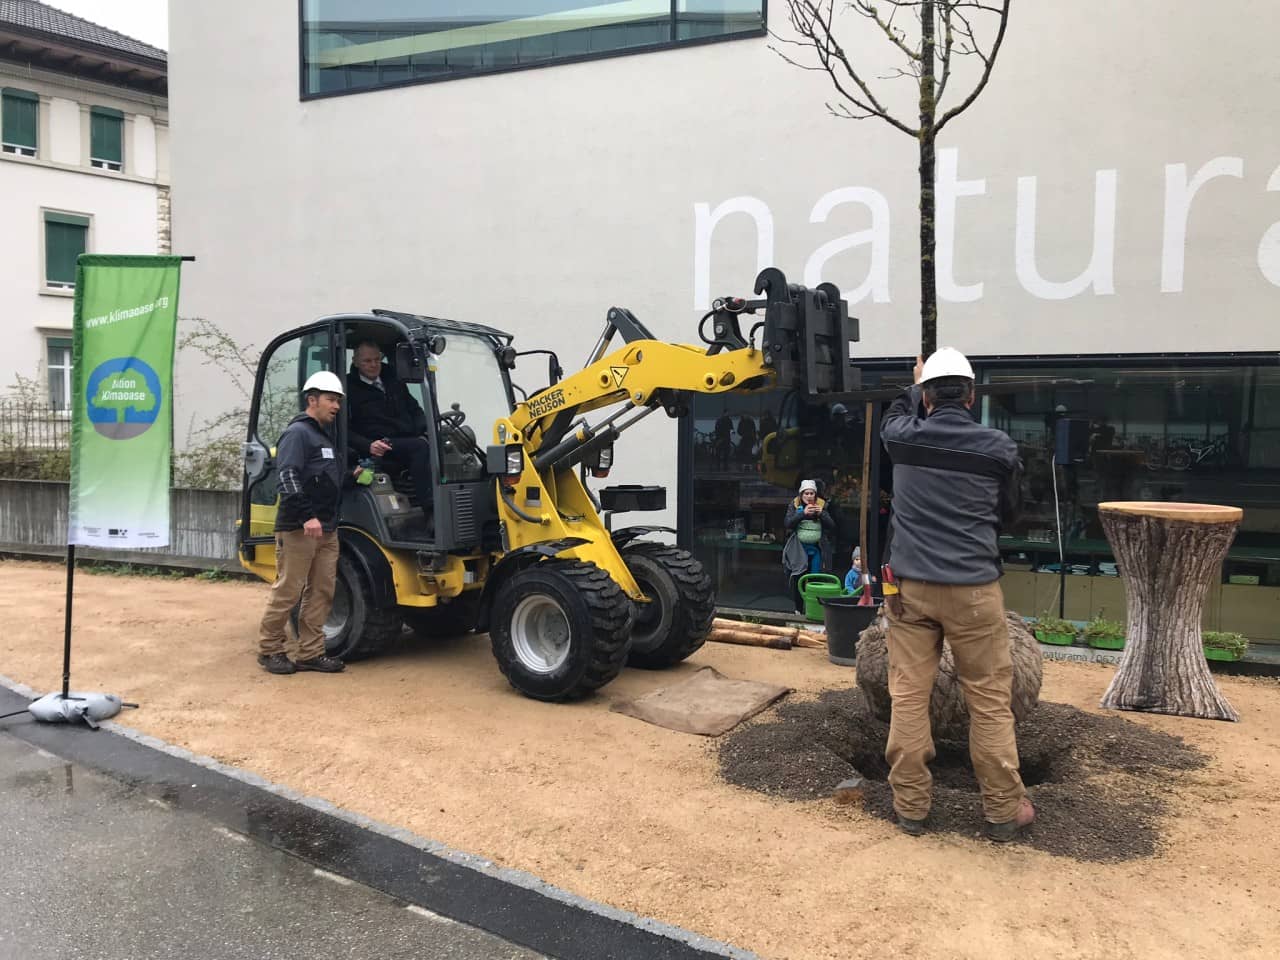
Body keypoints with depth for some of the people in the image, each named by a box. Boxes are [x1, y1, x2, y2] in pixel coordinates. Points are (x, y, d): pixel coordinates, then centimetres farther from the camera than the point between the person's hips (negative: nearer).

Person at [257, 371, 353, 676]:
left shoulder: (327, 435, 20)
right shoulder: (297, 433, -9)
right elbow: (287, 478, -20)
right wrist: (307, 517, -27)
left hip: (327, 529, 9)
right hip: (298, 528, -9)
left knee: (321, 592, 8)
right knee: (287, 591, -3)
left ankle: (310, 653, 14)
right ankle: (270, 649, 11)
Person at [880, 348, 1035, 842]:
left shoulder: (902, 438, 0)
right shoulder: (999, 448, -2)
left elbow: (894, 416, 27)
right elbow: (1007, 512, 14)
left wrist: (917, 386, 45)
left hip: (911, 584, 2)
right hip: (973, 587, -1)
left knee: (908, 695, 7)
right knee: (990, 699, 9)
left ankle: (910, 805, 14)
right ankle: (1003, 809, 18)